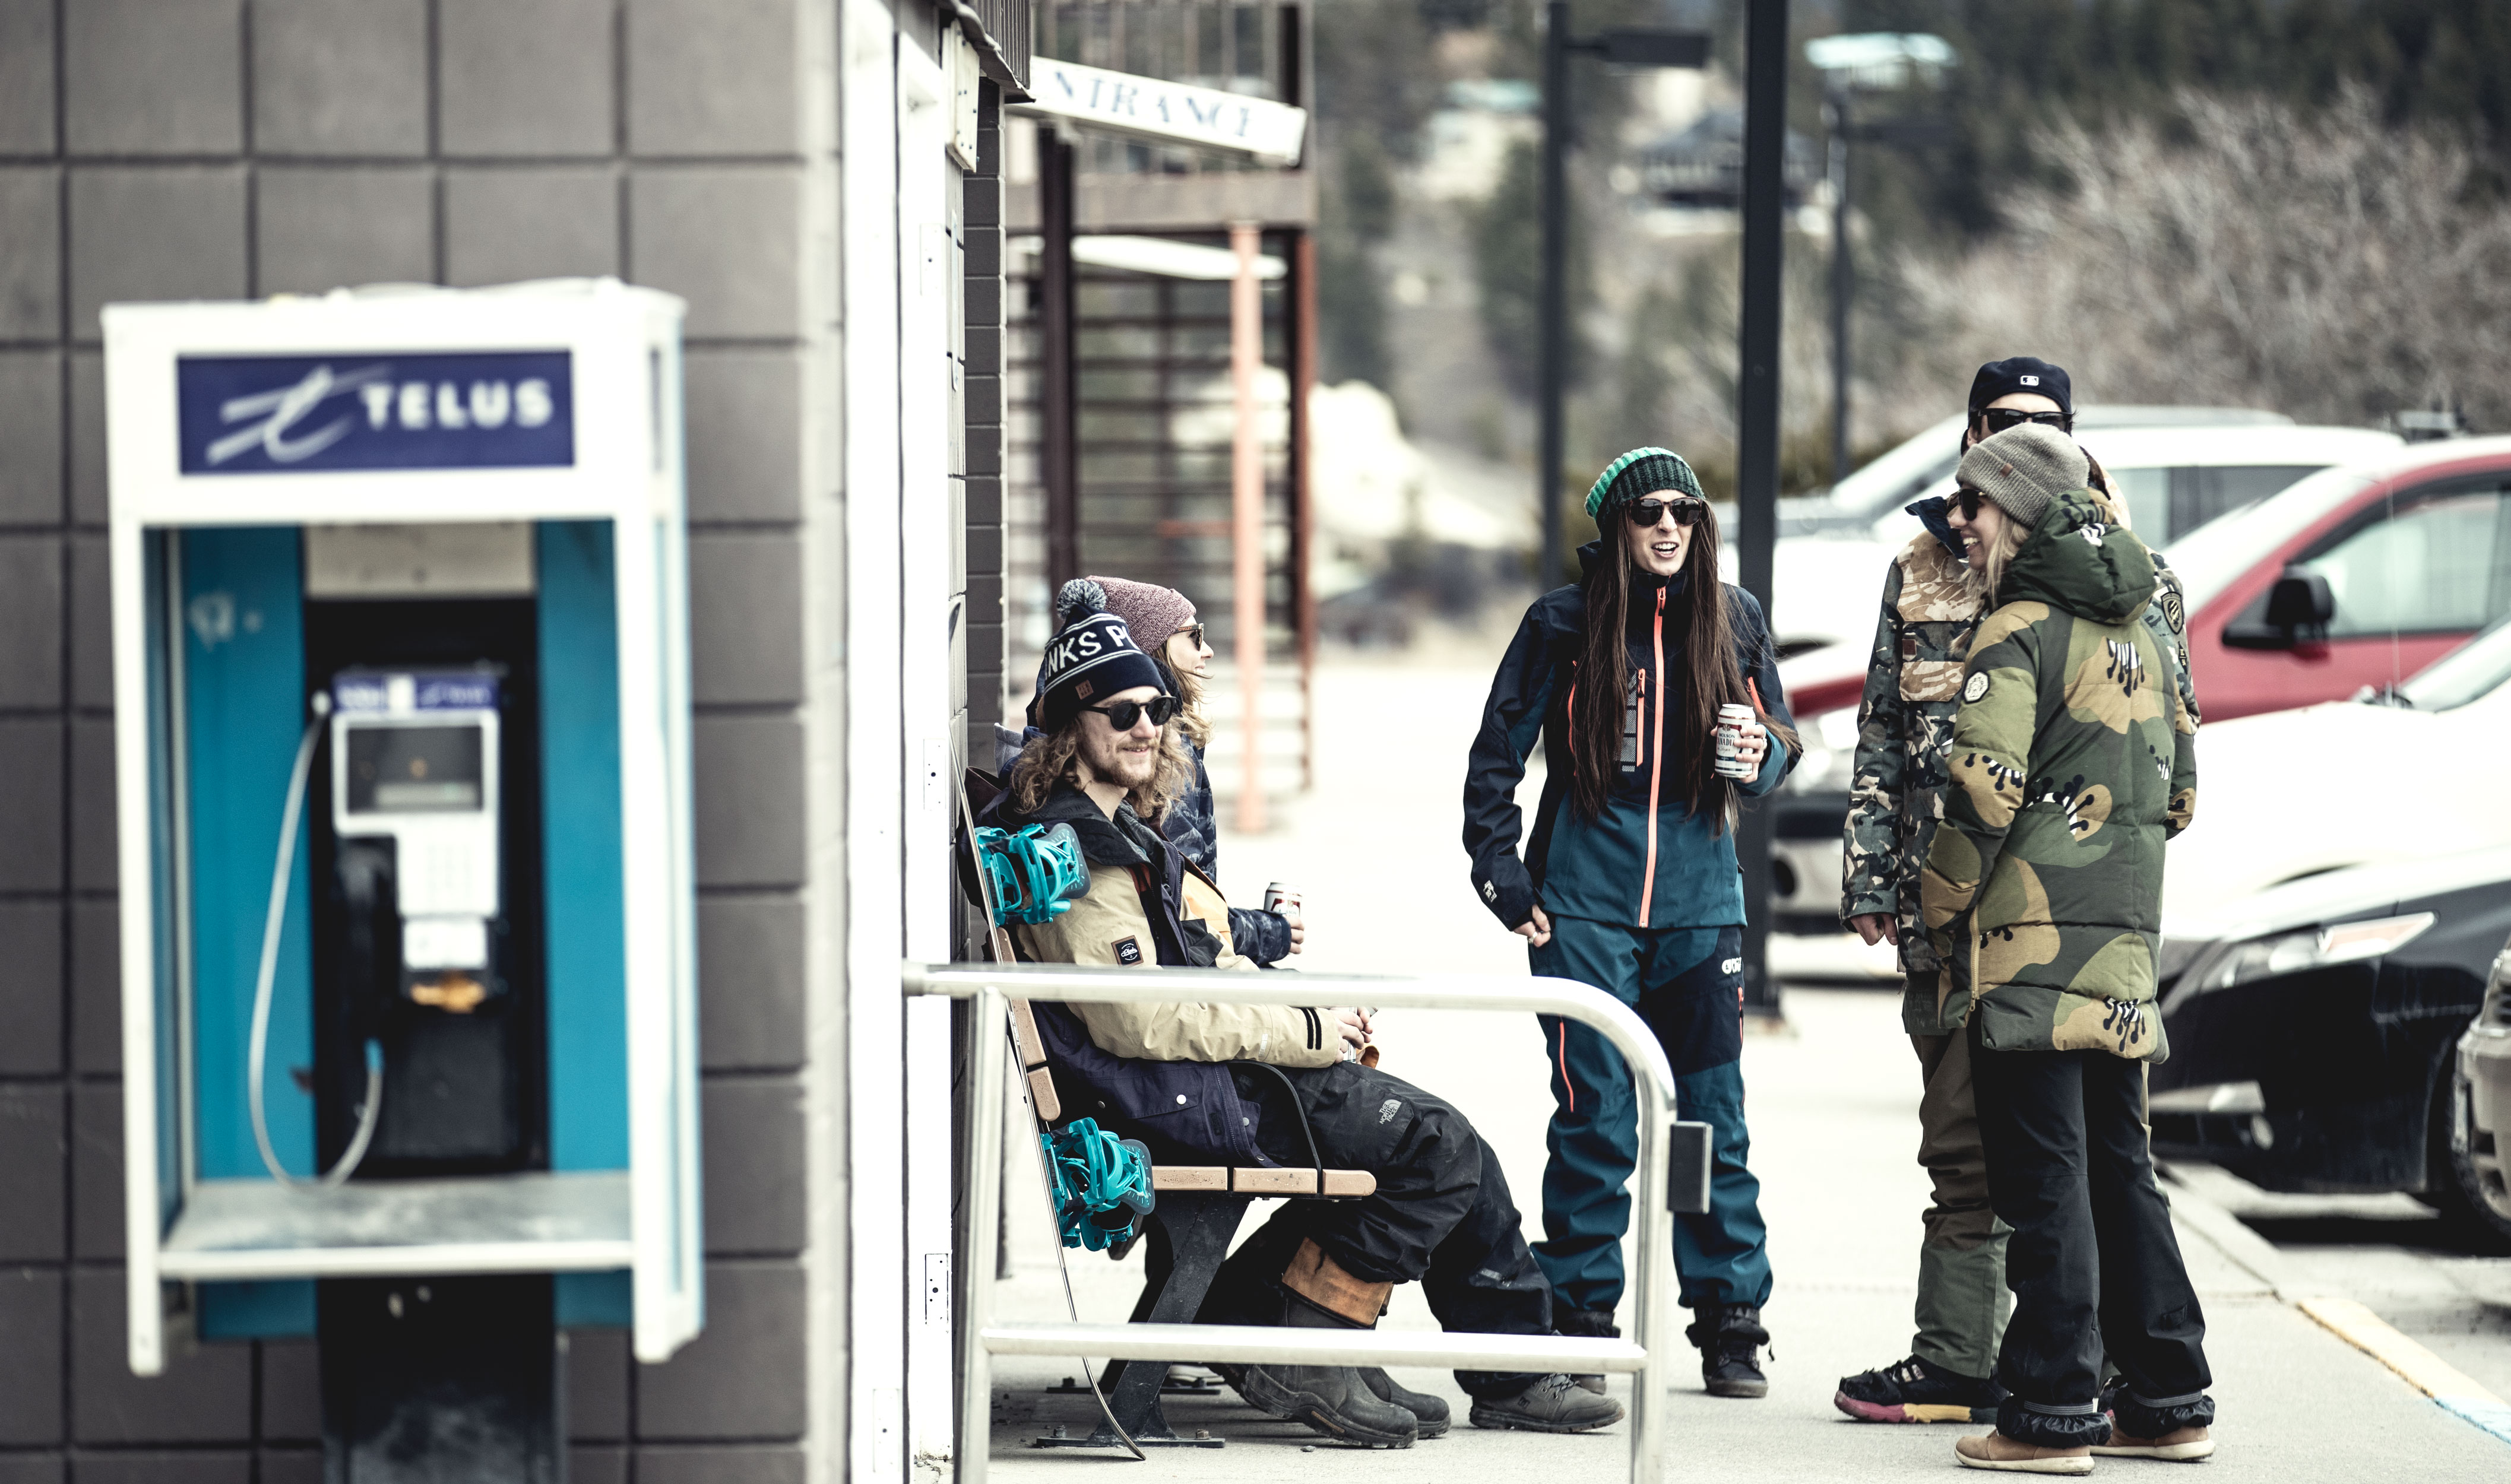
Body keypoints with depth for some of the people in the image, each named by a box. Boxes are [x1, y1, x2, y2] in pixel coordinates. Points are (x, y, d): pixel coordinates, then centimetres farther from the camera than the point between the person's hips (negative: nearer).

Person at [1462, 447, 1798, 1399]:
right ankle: (1579, 1325, 6)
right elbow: (1498, 754, 6)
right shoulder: (1563, 623, 0)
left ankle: (1730, 1328, 10)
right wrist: (1501, 874, -1)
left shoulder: (1733, 620, 6)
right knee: (1595, 1120, -3)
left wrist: (1762, 757, -8)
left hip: (1700, 900, 2)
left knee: (1713, 1116, 2)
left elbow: (1778, 731, 15)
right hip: (1585, 902, -2)